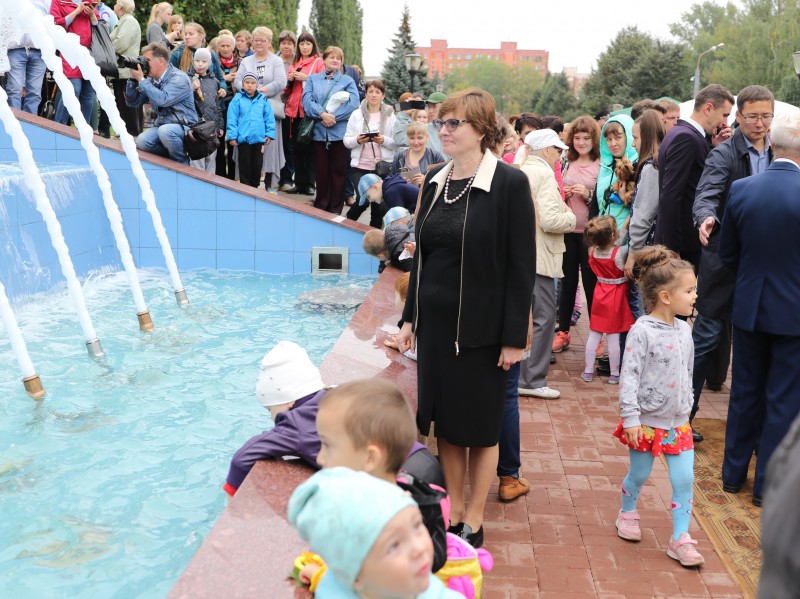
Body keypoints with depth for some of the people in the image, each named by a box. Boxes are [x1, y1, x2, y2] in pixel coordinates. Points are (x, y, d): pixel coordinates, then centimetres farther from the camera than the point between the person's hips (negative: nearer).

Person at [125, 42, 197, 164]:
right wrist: (133, 79, -3)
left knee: (165, 131, -37)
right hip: (161, 125, 5)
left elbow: (162, 100, -27)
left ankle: (182, 163, -14)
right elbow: (132, 102, 11)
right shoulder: (151, 80, 8)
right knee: (142, 142, -23)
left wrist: (141, 79, -18)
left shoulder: (179, 78, -12)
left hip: (184, 126, -5)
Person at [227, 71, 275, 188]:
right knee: (245, 166, 5)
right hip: (243, 139, -2)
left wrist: (270, 133, -1)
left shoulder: (263, 100, 4)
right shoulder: (237, 99, -4)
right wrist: (232, 136, -10)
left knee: (257, 165, 10)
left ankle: (254, 187, 23)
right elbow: (232, 119, -6)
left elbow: (269, 118, 5)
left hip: (258, 139, 2)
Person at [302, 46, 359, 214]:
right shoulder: (312, 79, 12)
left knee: (338, 171, 2)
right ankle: (320, 206, 14)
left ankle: (335, 208, 9)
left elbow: (353, 104, -6)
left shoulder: (348, 80, 8)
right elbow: (307, 101, -1)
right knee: (322, 170, 5)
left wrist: (333, 116, -15)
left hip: (340, 132, -1)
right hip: (319, 131, 1)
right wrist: (322, 114, -17)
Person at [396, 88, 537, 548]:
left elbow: (522, 265, -12)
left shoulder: (510, 184, -11)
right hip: (435, 324, 6)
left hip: (482, 326, -6)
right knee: (445, 420, 13)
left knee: (481, 426, 8)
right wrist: (411, 317, 11)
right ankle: (452, 512, 28)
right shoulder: (434, 182, 7)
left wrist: (514, 337, -14)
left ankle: (474, 519, 23)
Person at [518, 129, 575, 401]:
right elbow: (550, 221, -23)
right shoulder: (544, 174, -15)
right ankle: (533, 381, 2)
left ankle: (519, 375, 26)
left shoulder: (520, 172, 12)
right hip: (539, 258, -9)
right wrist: (571, 217, -5)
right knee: (543, 317, -2)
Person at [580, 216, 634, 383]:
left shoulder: (593, 251, -5)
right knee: (614, 336, 3)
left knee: (594, 335, 12)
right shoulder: (620, 252, -24)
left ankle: (588, 371, 18)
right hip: (616, 298, -4)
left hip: (600, 295, 5)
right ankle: (614, 374, 12)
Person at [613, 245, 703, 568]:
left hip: (678, 421, 5)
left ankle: (680, 539, 13)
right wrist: (630, 418, -20)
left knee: (684, 478, 2)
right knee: (639, 474, 12)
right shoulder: (642, 330, -17)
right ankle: (627, 513, 39)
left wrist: (687, 409, 18)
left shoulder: (684, 330, 3)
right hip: (647, 421, -5)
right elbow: (629, 376, -19)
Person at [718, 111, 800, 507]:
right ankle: (767, 485, 17)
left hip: (748, 307, 4)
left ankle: (734, 472, 28)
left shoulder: (740, 189, -8)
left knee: (745, 391, 17)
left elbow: (727, 252, 2)